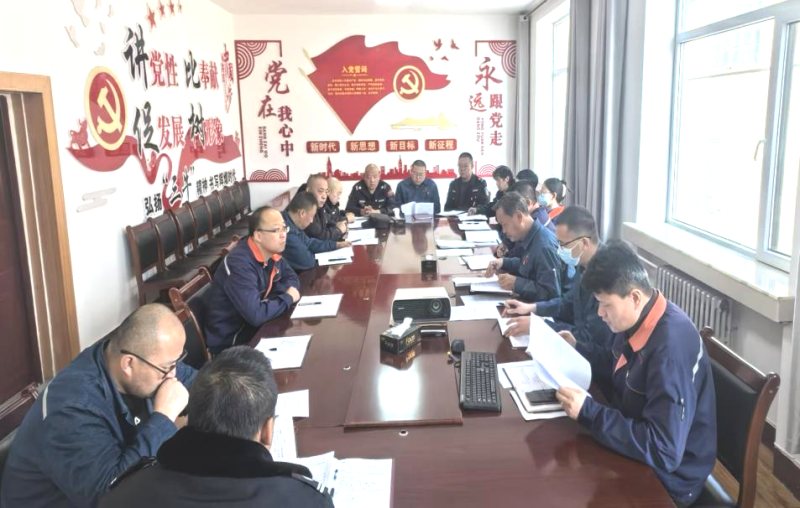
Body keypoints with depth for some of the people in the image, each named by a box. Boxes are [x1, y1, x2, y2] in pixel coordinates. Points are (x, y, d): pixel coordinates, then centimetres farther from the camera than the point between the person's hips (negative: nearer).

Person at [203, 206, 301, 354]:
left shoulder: (271, 252, -2)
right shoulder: (240, 264, -28)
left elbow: (291, 277, 12)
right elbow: (256, 315, -34)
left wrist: (289, 289, -10)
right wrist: (288, 298, -18)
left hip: (255, 325, 8)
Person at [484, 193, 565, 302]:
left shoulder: (544, 246, -26)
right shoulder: (530, 237, 3)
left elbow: (551, 293, -28)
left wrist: (516, 283, -25)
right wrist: (503, 262, 6)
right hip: (529, 302, 9)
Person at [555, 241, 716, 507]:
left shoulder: (671, 349, -31)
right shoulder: (637, 319, -5)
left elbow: (663, 452, -31)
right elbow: (616, 368, 15)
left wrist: (587, 411, -30)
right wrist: (574, 350, -2)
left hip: (665, 479, -7)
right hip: (632, 434, 7)